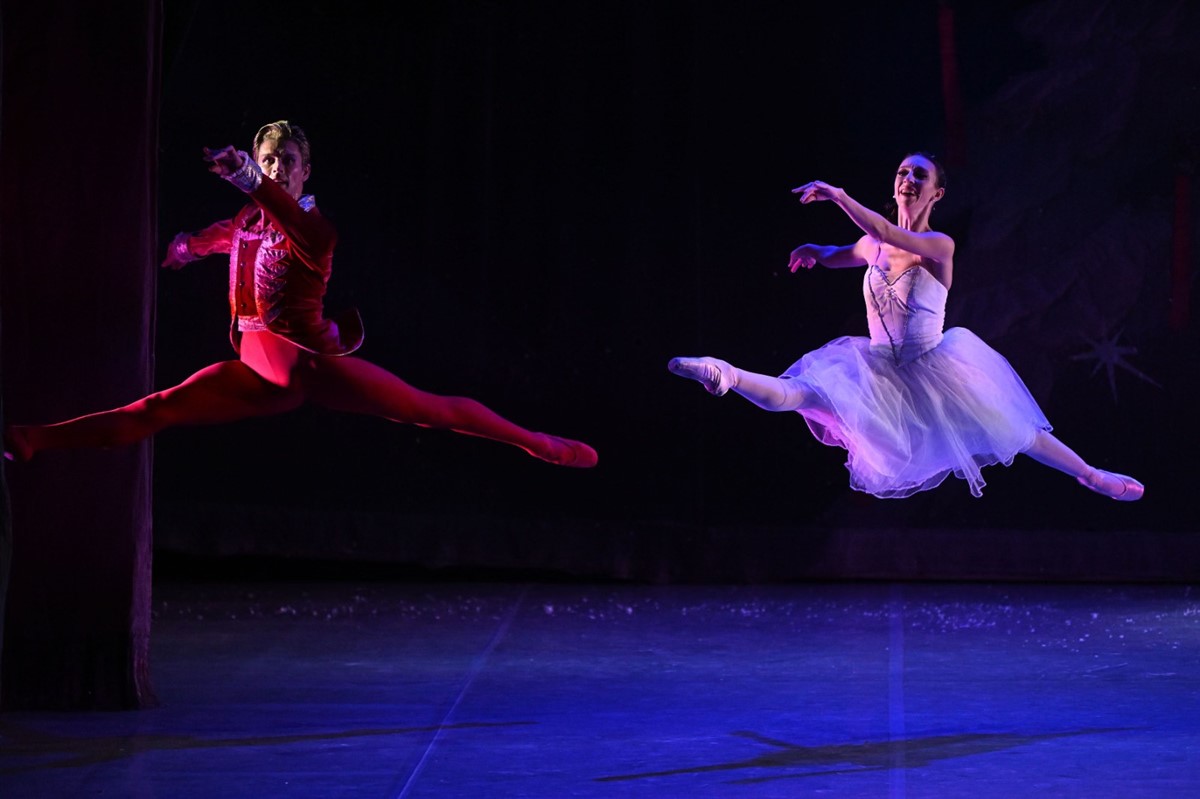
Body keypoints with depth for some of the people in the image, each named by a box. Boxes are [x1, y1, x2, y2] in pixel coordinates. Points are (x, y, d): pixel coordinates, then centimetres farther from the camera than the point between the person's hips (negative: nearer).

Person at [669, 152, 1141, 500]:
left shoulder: (940, 245, -14)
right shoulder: (873, 245, 2)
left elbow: (886, 234, -33)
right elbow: (835, 256, 24)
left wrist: (838, 196, -40)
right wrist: (812, 252, 1)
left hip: (933, 373, -2)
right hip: (880, 375, 3)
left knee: (1016, 434, 8)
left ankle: (1090, 476, 25)